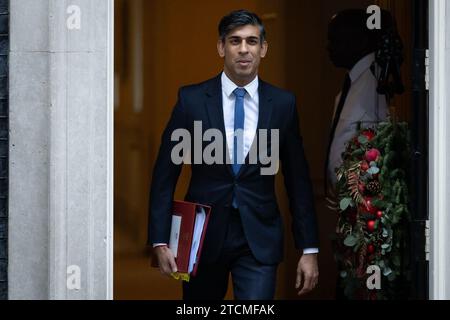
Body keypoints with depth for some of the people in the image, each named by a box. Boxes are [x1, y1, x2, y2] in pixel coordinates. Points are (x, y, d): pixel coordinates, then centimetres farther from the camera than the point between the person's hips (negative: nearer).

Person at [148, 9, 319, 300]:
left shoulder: (283, 104, 1)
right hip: (203, 234, 0)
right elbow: (165, 175, -1)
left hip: (259, 240, 0)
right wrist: (160, 241, -8)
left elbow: (298, 180, 6)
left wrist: (309, 249, 3)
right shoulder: (192, 99, -2)